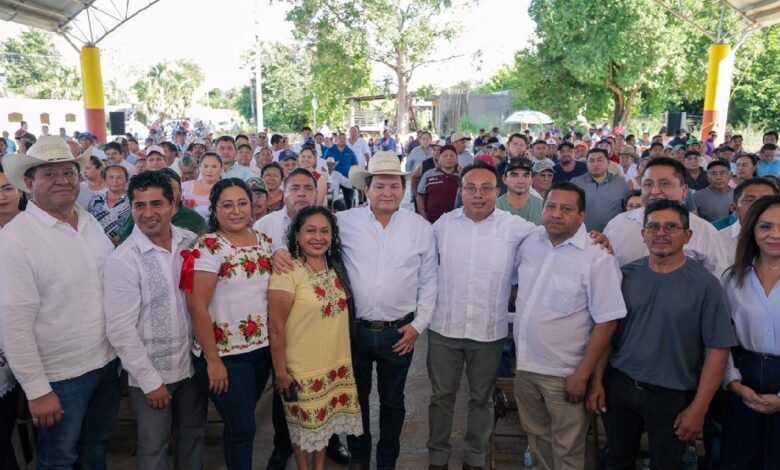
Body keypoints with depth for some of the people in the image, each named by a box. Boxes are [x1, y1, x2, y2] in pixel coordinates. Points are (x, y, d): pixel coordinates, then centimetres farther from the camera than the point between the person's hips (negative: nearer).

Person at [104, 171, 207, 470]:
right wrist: (150, 381, -13)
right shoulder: (122, 260, -17)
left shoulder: (191, 243, -4)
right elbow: (120, 330, -16)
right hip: (150, 373, -4)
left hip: (193, 363, 4)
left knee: (194, 435, 20)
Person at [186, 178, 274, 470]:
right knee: (242, 426, 5)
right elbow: (197, 307, -17)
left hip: (262, 348, 6)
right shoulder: (207, 248, -15)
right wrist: (212, 360, -16)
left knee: (242, 422, 20)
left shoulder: (264, 242, 4)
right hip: (225, 353, -6)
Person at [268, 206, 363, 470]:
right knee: (305, 425, 13)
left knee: (326, 420, 19)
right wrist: (280, 371, -14)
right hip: (303, 369, -5)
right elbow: (276, 327, -17)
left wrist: (348, 355, 12)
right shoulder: (287, 272, -18)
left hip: (337, 364, 6)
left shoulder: (336, 268, 2)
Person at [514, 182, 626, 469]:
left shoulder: (597, 258, -17)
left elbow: (607, 321, -16)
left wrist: (582, 374, -16)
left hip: (564, 372, -5)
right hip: (525, 364, 5)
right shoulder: (530, 243, 0)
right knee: (536, 436, 24)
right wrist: (518, 323, 8)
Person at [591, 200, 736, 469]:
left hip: (673, 396, -2)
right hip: (618, 386, 3)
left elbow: (718, 349, -11)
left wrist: (699, 408, -12)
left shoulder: (705, 284, -11)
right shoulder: (626, 275, -3)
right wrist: (597, 381, 1)